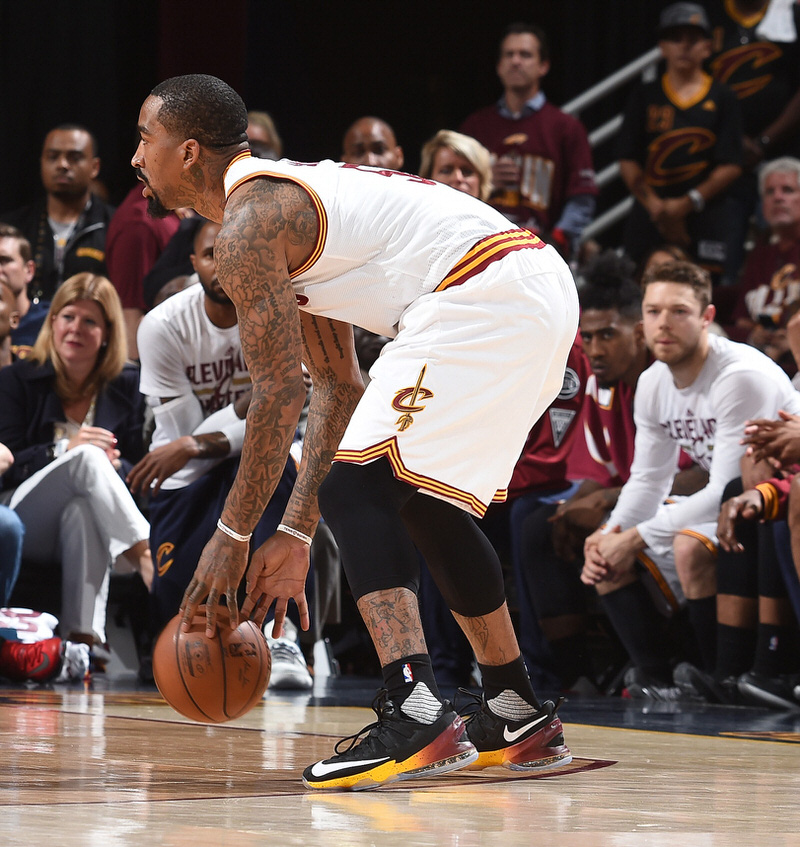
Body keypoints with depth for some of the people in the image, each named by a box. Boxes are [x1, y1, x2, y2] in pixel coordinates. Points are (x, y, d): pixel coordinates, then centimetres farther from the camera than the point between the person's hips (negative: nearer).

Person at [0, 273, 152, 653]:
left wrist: (114, 465, -17)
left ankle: (84, 635, -57)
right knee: (87, 457, -33)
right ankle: (148, 557, -50)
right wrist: (64, 450, -19)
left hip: (87, 521, 1)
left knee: (81, 511, -41)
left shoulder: (127, 386, 14)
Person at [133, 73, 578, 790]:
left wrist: (232, 536, -3)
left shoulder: (247, 225, -6)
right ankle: (520, 718, 28)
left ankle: (415, 713, -24)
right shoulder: (292, 198, 25)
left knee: (355, 484, -11)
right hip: (547, 292, 10)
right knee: (421, 498, 22)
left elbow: (279, 393, -10)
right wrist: (295, 535, 24)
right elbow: (336, 387, 26)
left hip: (482, 295, -10)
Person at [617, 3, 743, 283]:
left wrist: (688, 203, -8)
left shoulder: (722, 98, 8)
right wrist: (656, 207, -7)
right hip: (650, 215, 1)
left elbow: (731, 166, 1)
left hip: (705, 216, -1)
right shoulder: (645, 97, 11)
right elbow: (628, 161, 5)